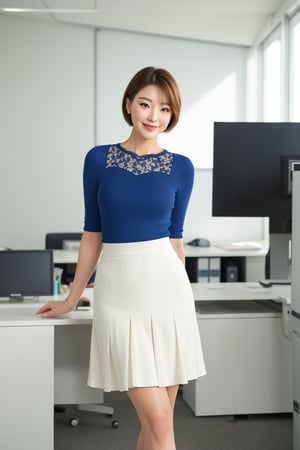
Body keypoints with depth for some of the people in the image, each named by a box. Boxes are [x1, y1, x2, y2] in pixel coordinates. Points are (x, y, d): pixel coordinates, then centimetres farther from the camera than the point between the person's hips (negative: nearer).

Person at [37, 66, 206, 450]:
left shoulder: (181, 168, 4)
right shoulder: (98, 159, 3)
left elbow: (175, 237, 12)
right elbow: (92, 233, 9)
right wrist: (72, 298, 13)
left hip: (166, 286, 2)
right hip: (119, 290, -1)